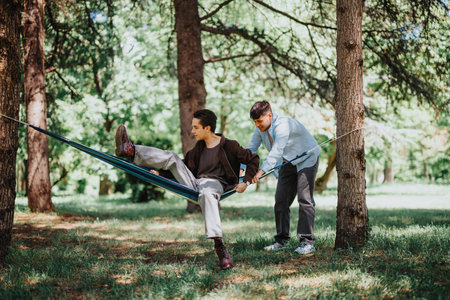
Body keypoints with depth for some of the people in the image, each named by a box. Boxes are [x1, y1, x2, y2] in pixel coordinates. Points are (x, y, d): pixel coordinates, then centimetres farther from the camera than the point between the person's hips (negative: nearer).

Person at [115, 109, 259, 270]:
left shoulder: (228, 145, 2)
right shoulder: (199, 147, 21)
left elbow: (253, 159, 4)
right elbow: (186, 165, 30)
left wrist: (245, 182, -5)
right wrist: (161, 171, 20)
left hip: (215, 183, -7)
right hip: (195, 183, 7)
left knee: (207, 192, -43)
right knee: (171, 157, -4)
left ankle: (218, 244, -54)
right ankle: (131, 151, -25)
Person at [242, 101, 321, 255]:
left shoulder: (283, 125, -32)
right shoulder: (260, 129, -6)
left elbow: (276, 151, -43)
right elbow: (251, 148, -4)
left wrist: (261, 171, -52)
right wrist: (241, 168, -19)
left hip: (307, 160, -8)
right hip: (288, 163, 8)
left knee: (305, 199, -15)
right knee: (281, 200, 1)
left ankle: (307, 241, -14)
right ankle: (282, 240, 8)